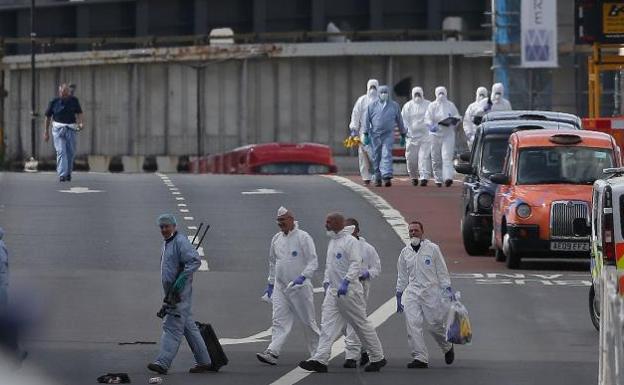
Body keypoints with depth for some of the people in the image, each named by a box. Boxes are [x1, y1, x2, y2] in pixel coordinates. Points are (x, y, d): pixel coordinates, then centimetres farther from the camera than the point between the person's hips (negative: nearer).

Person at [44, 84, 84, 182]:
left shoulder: (74, 100, 3)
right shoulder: (54, 102, -2)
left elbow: (79, 113, 5)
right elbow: (48, 117, 7)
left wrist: (81, 122, -16)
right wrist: (46, 132, 9)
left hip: (71, 129, 2)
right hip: (58, 129, -2)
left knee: (70, 152, 7)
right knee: (61, 151, -13)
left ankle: (68, 173, 24)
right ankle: (62, 175, -18)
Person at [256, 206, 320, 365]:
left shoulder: (303, 237, -8)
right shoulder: (276, 239, 11)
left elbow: (313, 262, -11)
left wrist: (302, 277, -24)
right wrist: (271, 283, 20)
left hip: (299, 287, -5)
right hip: (280, 286, 5)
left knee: (308, 321, 5)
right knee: (279, 321, -6)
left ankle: (317, 352, 18)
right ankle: (272, 352, -17)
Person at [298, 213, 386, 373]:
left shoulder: (350, 241, -12)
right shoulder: (332, 242, 16)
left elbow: (356, 264, -21)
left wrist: (346, 282, -29)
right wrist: (326, 281, 17)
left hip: (349, 291, -8)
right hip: (333, 291, 8)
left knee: (361, 324, 2)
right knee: (328, 324, -3)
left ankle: (378, 358, 15)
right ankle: (320, 360, -11)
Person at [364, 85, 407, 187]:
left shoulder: (394, 105, 7)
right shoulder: (372, 106, 5)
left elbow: (399, 121, 13)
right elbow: (367, 120, 5)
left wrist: (403, 136, 15)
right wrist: (366, 135, -3)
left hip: (388, 135, -1)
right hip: (375, 135, 1)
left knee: (386, 155, -16)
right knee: (376, 158, 5)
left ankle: (387, 178, -25)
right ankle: (378, 179, 15)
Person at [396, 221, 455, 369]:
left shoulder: (432, 249, 2)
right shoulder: (405, 252, 11)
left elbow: (442, 271, 3)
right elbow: (402, 276, 18)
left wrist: (447, 289, -5)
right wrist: (399, 296, 16)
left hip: (430, 291, -3)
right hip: (411, 292, 3)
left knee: (434, 324, 0)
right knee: (412, 325, -12)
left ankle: (447, 347, 30)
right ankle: (420, 358, -11)